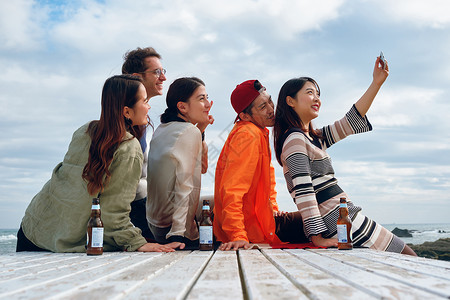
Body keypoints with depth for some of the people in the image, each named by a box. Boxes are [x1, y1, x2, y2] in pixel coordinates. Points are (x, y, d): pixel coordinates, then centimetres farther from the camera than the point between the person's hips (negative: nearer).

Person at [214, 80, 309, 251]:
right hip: (253, 232, -10)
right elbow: (232, 190, -29)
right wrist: (238, 237, -34)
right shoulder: (248, 134, -21)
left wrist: (273, 209, 15)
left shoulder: (260, 132, 12)